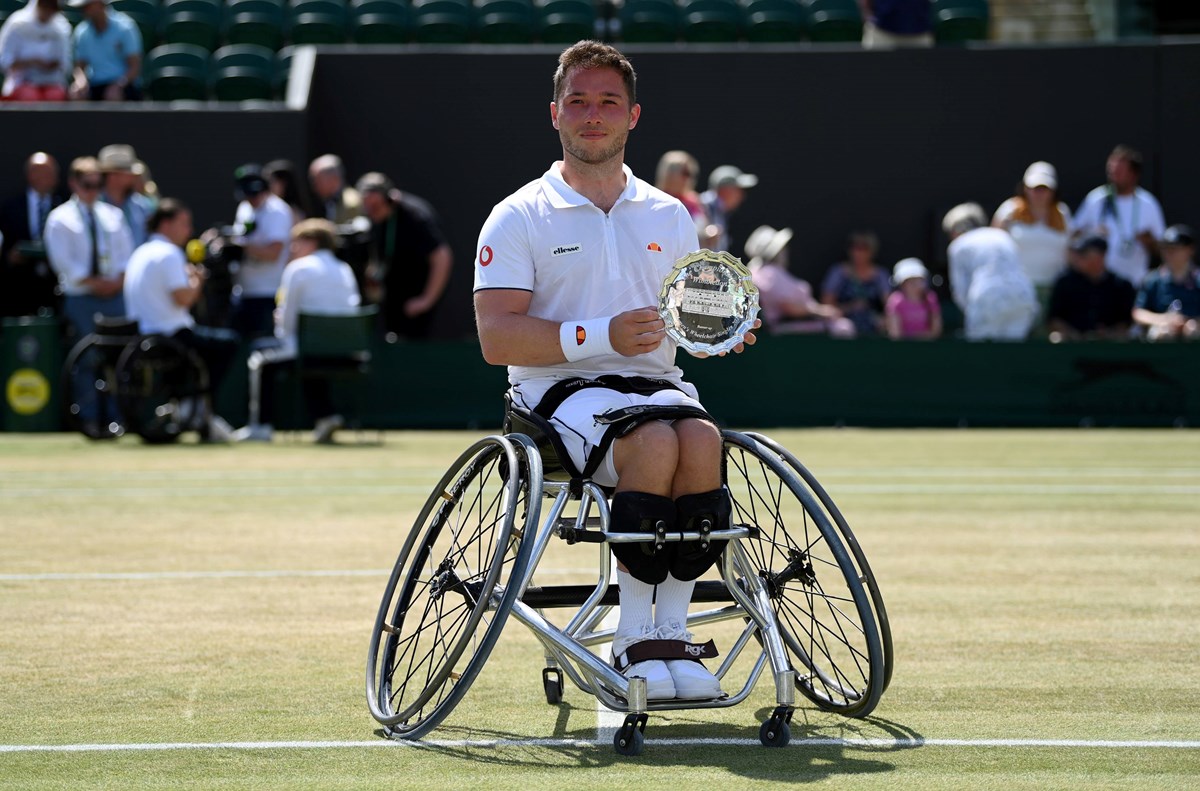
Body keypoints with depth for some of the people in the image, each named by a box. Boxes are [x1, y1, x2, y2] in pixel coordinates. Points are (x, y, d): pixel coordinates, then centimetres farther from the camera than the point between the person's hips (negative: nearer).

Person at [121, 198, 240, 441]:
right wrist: (197, 283, -1)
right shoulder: (169, 254, -12)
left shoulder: (139, 254, 18)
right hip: (171, 337, -10)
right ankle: (202, 407, 2)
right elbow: (182, 299, -20)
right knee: (229, 341, 0)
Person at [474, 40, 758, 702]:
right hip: (558, 391, -4)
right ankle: (633, 639, -28)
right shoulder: (519, 218, 5)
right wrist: (601, 336, -18)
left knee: (701, 439, -32)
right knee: (655, 441, -35)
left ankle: (672, 632, -27)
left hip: (655, 382, 4)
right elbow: (497, 337, -6)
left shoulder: (669, 217, 19)